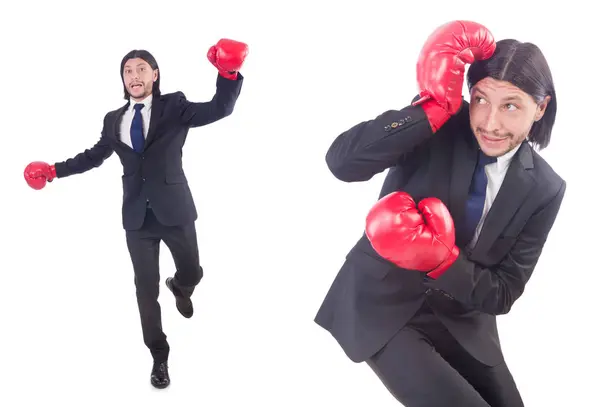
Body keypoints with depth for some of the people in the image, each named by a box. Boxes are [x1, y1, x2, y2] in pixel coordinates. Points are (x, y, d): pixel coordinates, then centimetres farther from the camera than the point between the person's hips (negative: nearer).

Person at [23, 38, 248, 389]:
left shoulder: (174, 106, -1)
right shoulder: (114, 119, 10)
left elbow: (220, 109, -13)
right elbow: (95, 155, 22)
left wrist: (229, 72, -28)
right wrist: (55, 170, 20)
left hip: (174, 209, -2)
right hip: (137, 215, 2)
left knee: (192, 272, 10)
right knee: (146, 287, 6)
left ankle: (179, 288, 50)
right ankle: (159, 356, 22)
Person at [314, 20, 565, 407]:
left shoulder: (544, 189, -6)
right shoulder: (438, 127, -14)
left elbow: (502, 295, -7)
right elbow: (341, 161, -28)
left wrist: (442, 259, -26)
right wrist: (434, 107, -33)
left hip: (459, 321, 4)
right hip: (382, 303, -3)